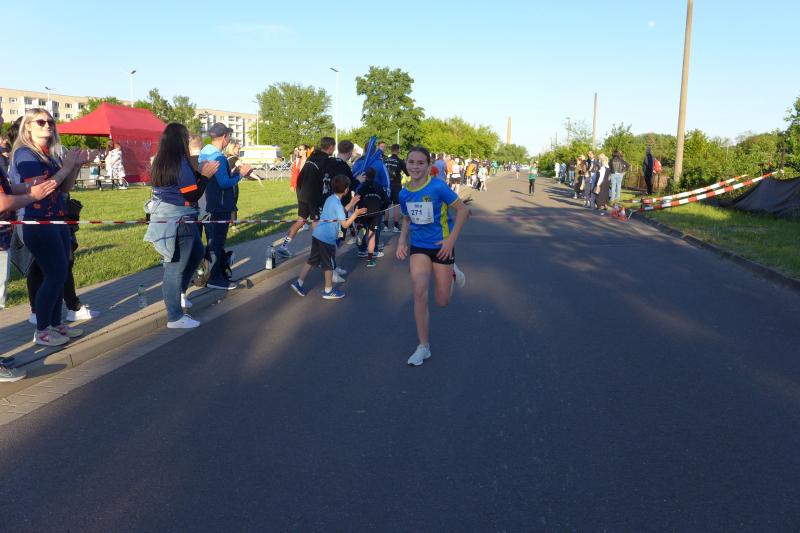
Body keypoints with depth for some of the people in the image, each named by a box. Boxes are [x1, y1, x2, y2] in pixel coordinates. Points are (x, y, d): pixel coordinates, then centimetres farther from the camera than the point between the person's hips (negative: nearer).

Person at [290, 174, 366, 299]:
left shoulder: (330, 199, 9)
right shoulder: (337, 204, -18)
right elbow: (345, 224, -17)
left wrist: (351, 203, 22)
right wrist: (356, 213, -10)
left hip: (317, 234, 9)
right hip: (327, 238, -8)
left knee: (312, 260, 17)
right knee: (329, 265, 7)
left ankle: (298, 283, 20)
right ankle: (328, 291, 19)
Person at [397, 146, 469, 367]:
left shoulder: (437, 187, -17)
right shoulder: (404, 193, -2)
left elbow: (463, 210, -12)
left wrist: (451, 240, -16)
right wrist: (402, 241, 1)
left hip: (441, 247, -3)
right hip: (418, 247, 3)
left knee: (442, 302, 5)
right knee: (419, 293, -14)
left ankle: (452, 274, 39)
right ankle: (423, 347, 0)